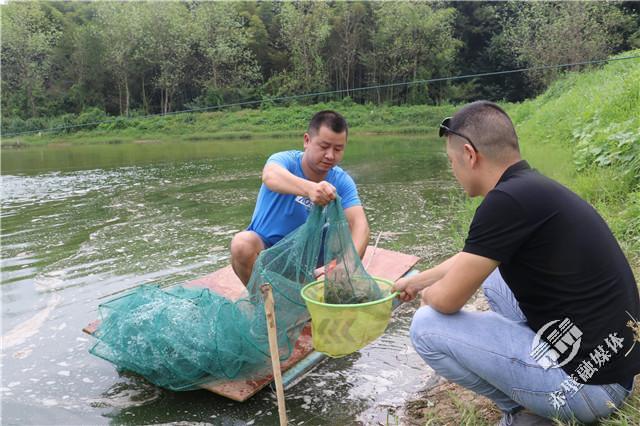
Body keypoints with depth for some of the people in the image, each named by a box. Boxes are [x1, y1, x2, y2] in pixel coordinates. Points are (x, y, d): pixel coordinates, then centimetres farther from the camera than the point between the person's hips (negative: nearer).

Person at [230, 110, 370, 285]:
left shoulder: (342, 182, -12)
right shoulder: (286, 160, -20)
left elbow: (359, 223, -25)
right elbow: (270, 176, -45)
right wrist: (309, 188, -66)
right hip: (265, 248, -2)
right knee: (243, 243, -31)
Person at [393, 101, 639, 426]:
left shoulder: (509, 200, -23)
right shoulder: (532, 188, 7)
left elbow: (447, 300, -17)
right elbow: (469, 260, 23)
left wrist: (427, 295, 8)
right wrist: (415, 281, 36)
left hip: (586, 381, -9)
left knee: (427, 327, -9)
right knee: (492, 275, 24)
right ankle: (532, 399, 19)